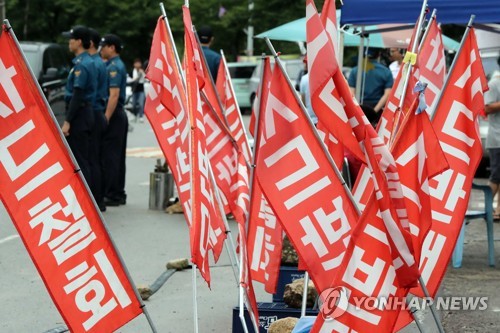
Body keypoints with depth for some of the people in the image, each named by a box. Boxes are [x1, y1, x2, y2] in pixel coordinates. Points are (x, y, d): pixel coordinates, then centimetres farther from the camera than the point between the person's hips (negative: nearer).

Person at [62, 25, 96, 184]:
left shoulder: (81, 64, -15)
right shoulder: (89, 61, 15)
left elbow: (77, 95, -20)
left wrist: (67, 121, -20)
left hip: (79, 114, -10)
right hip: (87, 112, 10)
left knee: (78, 159, -7)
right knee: (84, 159, 12)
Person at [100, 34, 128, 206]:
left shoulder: (114, 67, -14)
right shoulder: (116, 65, 18)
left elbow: (114, 95, -22)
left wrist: (106, 118, -24)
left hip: (113, 115, -10)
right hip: (119, 115, 10)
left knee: (110, 156, -8)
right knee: (117, 156, 12)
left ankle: (112, 195, -6)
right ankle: (118, 194, 16)